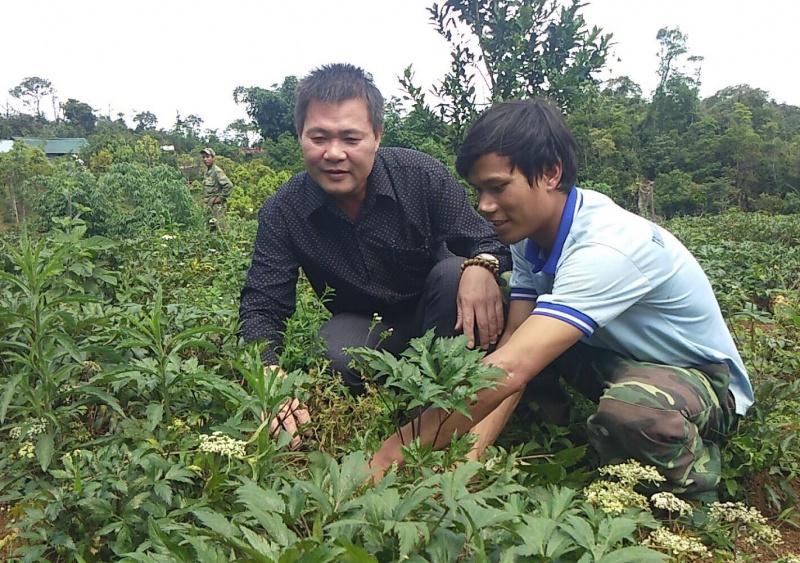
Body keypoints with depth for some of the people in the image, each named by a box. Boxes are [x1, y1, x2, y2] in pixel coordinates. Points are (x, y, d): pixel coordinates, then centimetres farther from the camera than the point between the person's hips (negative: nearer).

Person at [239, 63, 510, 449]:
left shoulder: (423, 176, -20)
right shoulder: (282, 213, -17)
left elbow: (488, 242, -15)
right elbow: (260, 307, -20)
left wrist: (482, 268, -43)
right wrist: (271, 380, -42)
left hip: (438, 316, 1)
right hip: (362, 326, 0)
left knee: (455, 273, -31)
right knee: (334, 355, -33)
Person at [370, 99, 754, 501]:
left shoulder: (606, 248, -34)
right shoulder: (531, 231, -9)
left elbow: (511, 370, -41)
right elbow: (512, 353, -15)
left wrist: (396, 451, -38)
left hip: (701, 377, -7)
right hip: (617, 360, 7)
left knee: (628, 408, -39)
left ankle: (694, 494, -6)